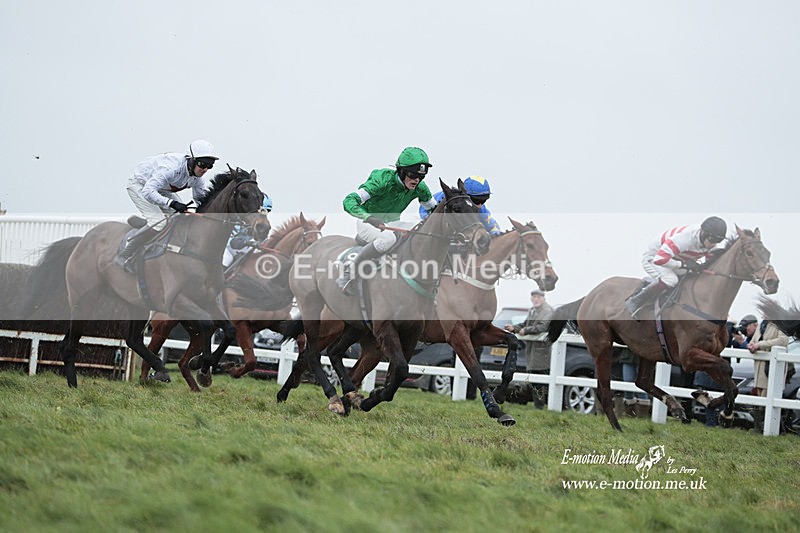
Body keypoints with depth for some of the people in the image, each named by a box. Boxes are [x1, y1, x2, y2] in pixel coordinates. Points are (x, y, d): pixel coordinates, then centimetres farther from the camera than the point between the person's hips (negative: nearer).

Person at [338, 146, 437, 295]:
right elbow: (349, 201, -35)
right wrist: (369, 218, -51)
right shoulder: (383, 180, -27)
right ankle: (351, 270, -26)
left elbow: (434, 209, 10)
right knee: (388, 238, -39)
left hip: (391, 223, 6)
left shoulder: (419, 188, -9)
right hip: (367, 223, -6)